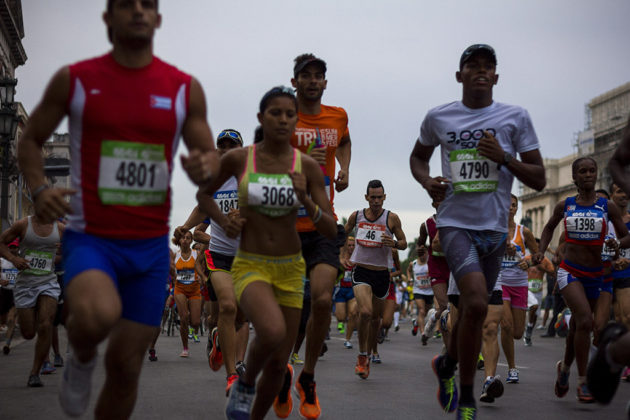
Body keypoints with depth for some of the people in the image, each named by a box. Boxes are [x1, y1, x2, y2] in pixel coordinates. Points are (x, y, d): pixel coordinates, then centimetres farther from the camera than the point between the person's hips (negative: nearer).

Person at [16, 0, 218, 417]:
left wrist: (205, 167, -17)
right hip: (90, 237, -2)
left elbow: (210, 153, 9)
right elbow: (30, 140, 8)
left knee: (126, 365, 6)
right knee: (98, 316, -33)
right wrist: (39, 189, -12)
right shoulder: (73, 79, -1)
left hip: (150, 244, 3)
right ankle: (82, 359, 4)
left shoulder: (185, 88, 2)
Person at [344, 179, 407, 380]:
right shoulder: (356, 216, 1)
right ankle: (362, 357, -8)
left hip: (382, 273, 1)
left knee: (375, 318, 13)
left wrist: (393, 243, -18)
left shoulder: (392, 218, -4)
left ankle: (367, 356, 34)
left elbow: (404, 243, 3)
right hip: (361, 271, -1)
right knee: (365, 312, -23)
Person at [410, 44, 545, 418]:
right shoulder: (438, 118, 4)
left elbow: (539, 180, 3)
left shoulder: (516, 118, 2)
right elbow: (418, 156, 22)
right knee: (477, 302, -22)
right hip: (456, 223, -2)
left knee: (472, 308, 11)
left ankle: (447, 364, 42)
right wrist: (427, 182, 0)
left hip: (495, 228, 2)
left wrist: (504, 159, -14)